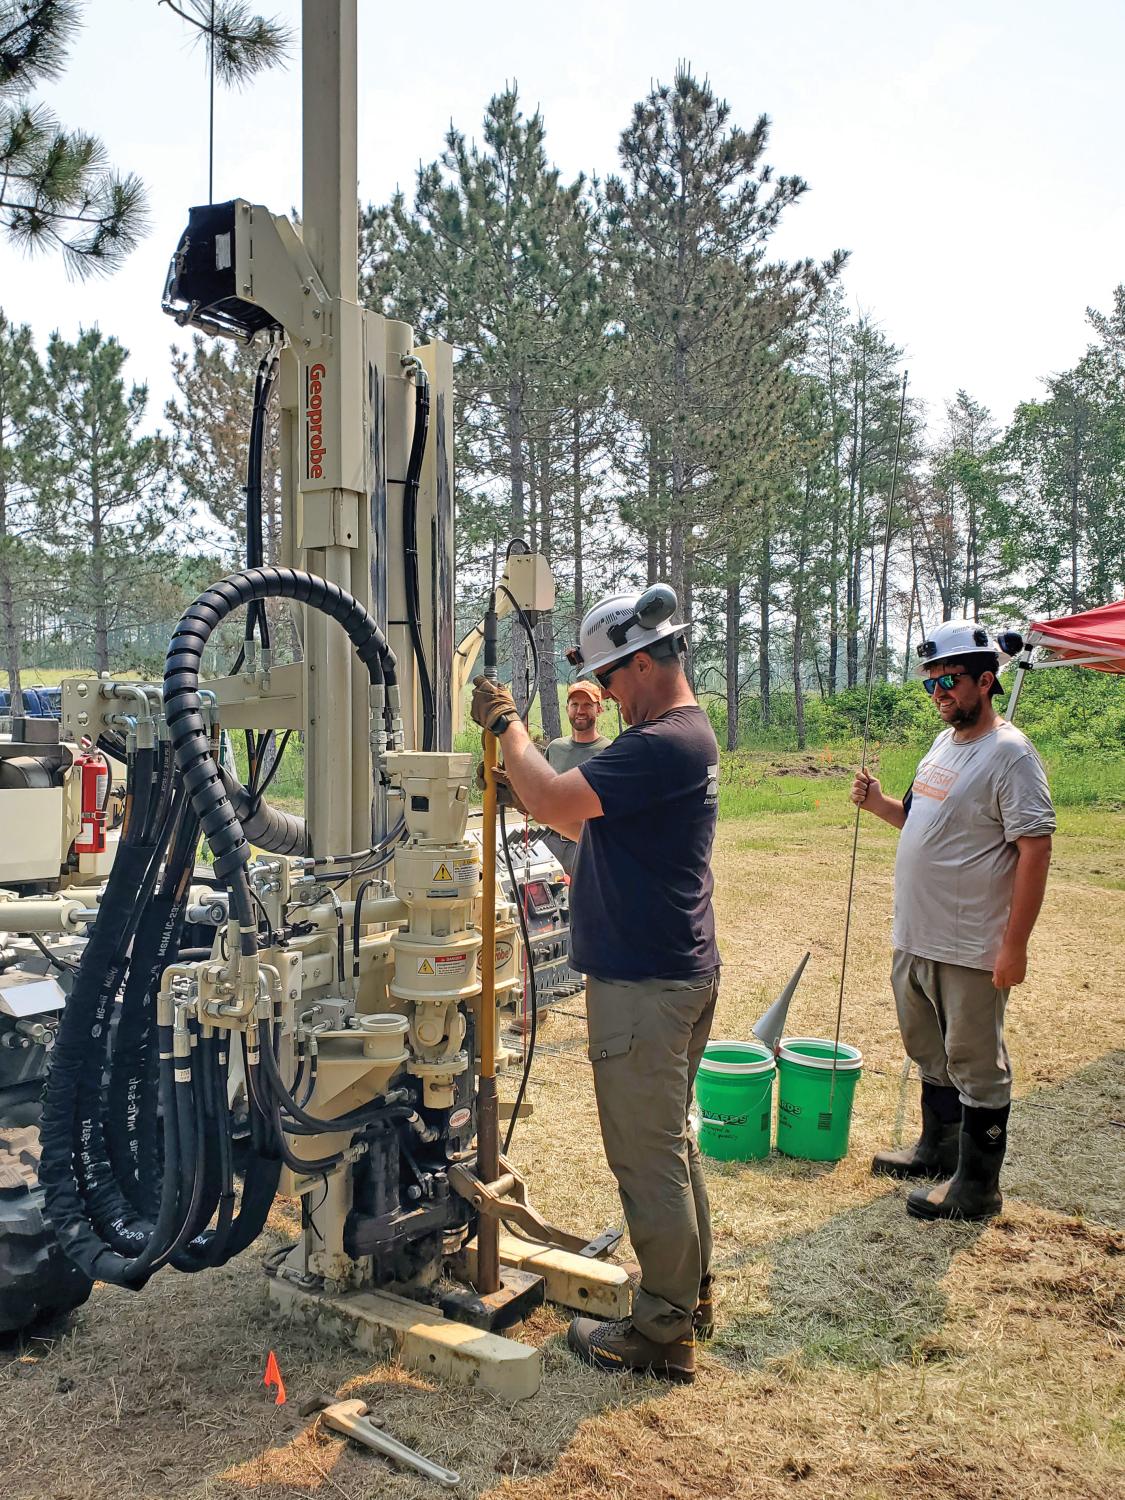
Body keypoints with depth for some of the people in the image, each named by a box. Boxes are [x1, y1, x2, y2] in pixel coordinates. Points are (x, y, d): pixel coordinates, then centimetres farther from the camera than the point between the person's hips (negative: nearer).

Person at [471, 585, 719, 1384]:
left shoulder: (663, 744, -22)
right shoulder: (688, 734, 12)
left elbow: (552, 800, -27)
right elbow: (582, 820, 16)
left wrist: (506, 724, -12)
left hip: (644, 982, -11)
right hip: (681, 968, 11)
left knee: (647, 1157, 2)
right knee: (671, 1141, 21)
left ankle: (663, 1333, 17)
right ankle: (690, 1295, 36)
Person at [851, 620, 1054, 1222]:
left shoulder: (1009, 753, -16)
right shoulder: (944, 743, 11)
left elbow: (1035, 848, -20)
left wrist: (1014, 944, -22)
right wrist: (881, 805, 3)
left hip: (971, 949, -9)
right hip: (915, 939, 9)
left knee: (976, 1065, 5)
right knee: (932, 1053, 22)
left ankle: (976, 1186, 19)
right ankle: (938, 1150, 41)